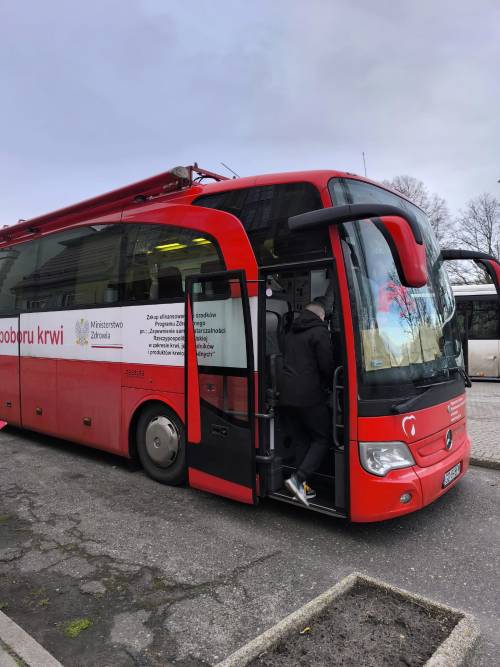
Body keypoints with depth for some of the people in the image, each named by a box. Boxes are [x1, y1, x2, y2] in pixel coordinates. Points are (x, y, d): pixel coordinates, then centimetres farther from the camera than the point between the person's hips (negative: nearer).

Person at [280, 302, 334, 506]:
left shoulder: (290, 334, 19)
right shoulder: (320, 332, -4)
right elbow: (327, 366, -9)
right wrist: (328, 384, 10)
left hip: (287, 396, 7)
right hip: (310, 397, -7)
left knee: (305, 439, 17)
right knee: (323, 438, 5)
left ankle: (301, 487, 15)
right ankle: (298, 478, -7)